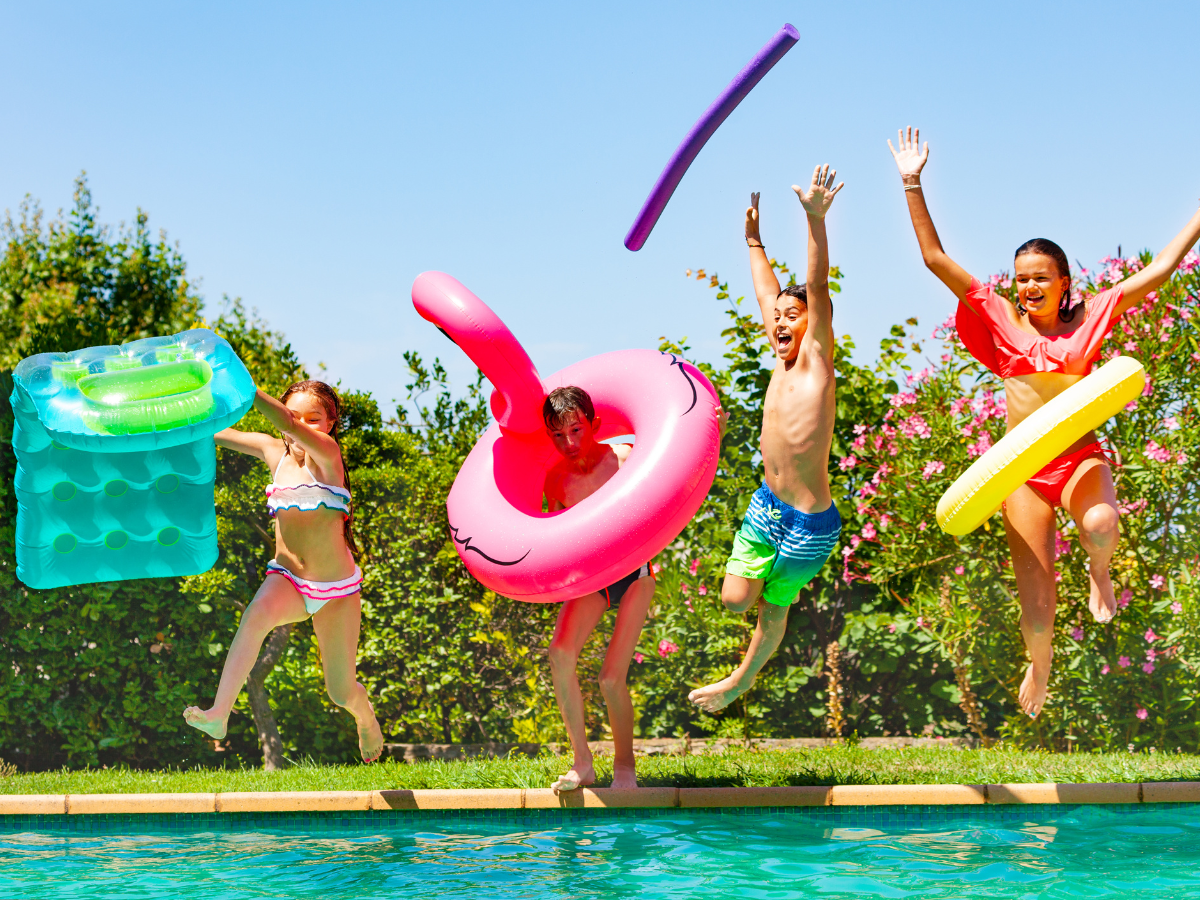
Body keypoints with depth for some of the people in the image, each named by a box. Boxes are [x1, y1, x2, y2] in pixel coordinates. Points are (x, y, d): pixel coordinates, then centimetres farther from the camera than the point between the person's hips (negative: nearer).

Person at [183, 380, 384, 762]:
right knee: (259, 613, -35)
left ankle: (366, 717, 43)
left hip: (336, 587, -2)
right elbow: (213, 431, 3)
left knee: (342, 693, 6)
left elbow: (290, 428, -32)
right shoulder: (274, 452, 2)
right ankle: (218, 714, -46)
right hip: (287, 577, 2)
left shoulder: (327, 454, -12)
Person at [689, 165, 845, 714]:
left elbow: (818, 290, -24)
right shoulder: (782, 360, 5)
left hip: (810, 522, -6)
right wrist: (754, 241, 29)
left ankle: (742, 680, 34)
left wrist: (816, 220, -34)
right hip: (766, 504, 6)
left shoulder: (816, 360, -11)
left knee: (773, 607, 12)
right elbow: (767, 294, 20)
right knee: (735, 599, 3)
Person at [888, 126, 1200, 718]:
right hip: (1023, 466, 1)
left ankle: (1099, 574, 2)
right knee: (1035, 596, 1)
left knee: (1100, 524, -35)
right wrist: (912, 184, -7)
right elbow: (934, 258, -2)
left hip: (1080, 457, -1)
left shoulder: (1089, 318, 1)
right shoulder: (1000, 320, 1)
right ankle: (1039, 667, 33)